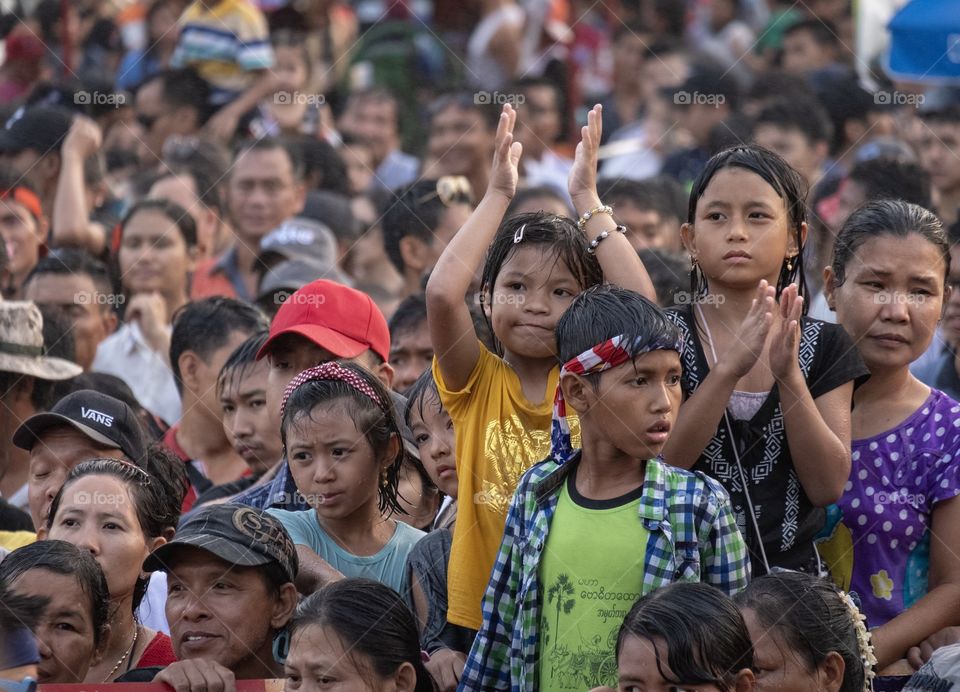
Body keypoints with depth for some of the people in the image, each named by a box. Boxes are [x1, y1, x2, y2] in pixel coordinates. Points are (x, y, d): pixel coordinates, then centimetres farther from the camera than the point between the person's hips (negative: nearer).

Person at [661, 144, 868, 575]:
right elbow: (652, 471, -10)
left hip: (789, 572, 0)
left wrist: (788, 374, -15)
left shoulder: (825, 346, 7)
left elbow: (828, 486, -2)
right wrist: (730, 367, -20)